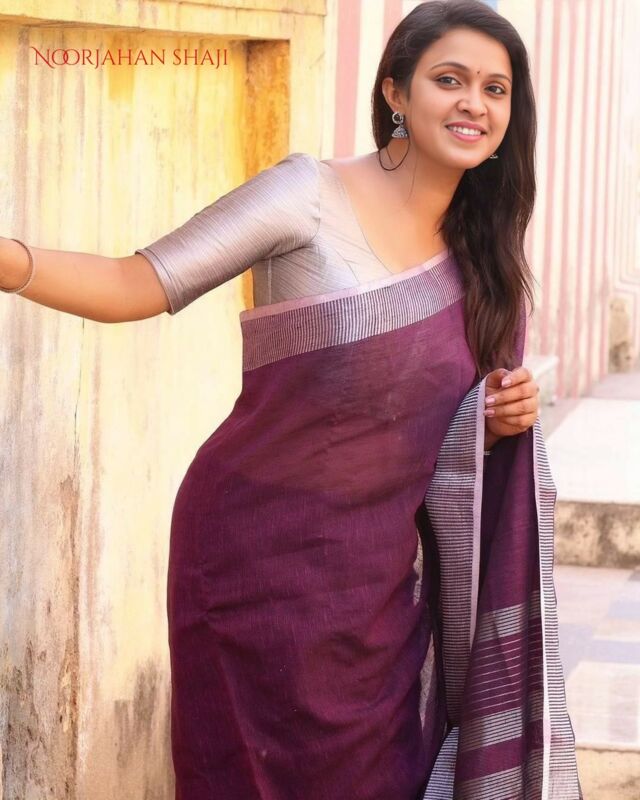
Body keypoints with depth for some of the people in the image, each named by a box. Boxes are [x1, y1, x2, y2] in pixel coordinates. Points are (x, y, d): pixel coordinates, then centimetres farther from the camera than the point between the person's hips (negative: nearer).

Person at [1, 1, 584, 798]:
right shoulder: (309, 194, -10)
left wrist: (500, 420, -3)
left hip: (377, 574, 5)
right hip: (262, 551, -5)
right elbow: (141, 285, -16)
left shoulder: (477, 255, 8)